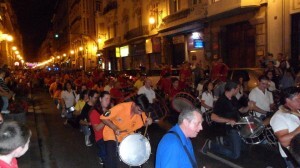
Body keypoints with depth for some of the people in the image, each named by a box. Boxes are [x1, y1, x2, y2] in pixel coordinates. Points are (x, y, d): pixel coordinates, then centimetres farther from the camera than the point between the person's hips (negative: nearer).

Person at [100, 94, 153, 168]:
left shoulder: (141, 112, -15)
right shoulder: (121, 107, -30)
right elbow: (103, 117, -21)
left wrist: (148, 122, -22)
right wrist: (115, 128, -31)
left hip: (127, 135, 5)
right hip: (112, 134, -5)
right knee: (112, 161, -19)